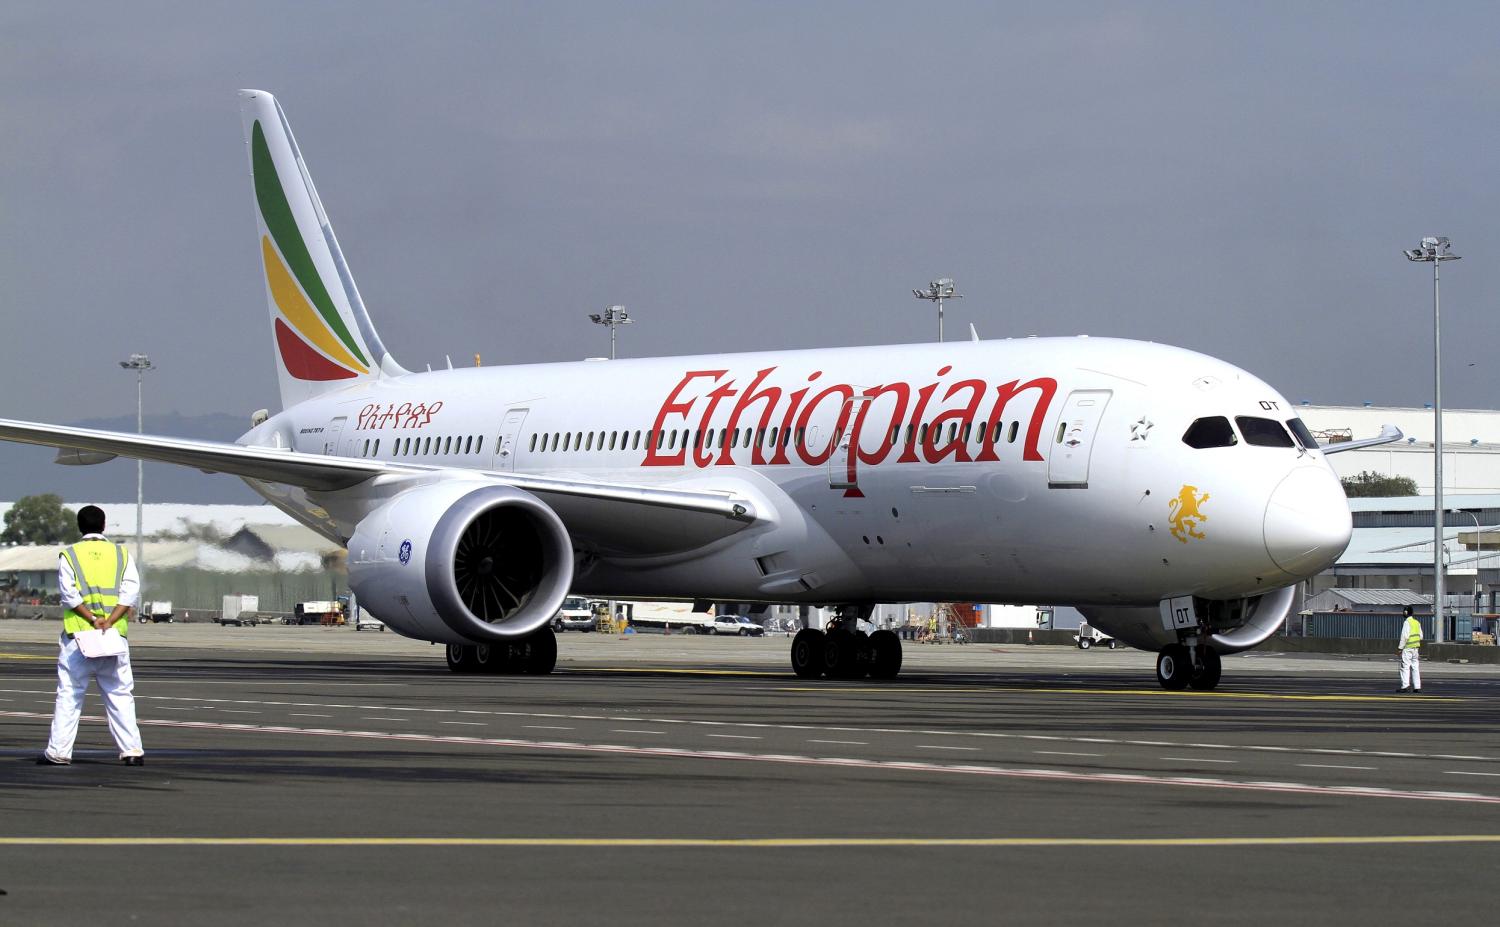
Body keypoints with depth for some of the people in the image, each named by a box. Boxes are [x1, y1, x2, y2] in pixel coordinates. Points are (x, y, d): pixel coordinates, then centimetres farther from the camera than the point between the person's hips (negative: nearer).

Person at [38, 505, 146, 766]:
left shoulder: (69, 555, 3)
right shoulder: (121, 554, 8)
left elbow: (68, 593, -9)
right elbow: (131, 592, -3)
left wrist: (93, 620, -12)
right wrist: (109, 622, -11)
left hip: (78, 635, -2)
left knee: (69, 695, 2)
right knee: (120, 695, 6)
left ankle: (58, 751, -1)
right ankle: (132, 751, 1)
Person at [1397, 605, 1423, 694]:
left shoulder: (1407, 622, -13)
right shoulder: (1417, 622, 13)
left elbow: (1404, 636, -18)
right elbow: (1420, 636, 16)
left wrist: (1400, 647, -13)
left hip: (1407, 647, -8)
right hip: (1415, 647, 8)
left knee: (1405, 666, -7)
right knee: (1415, 667, 10)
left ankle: (1405, 685, -15)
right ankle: (1417, 686, 8)